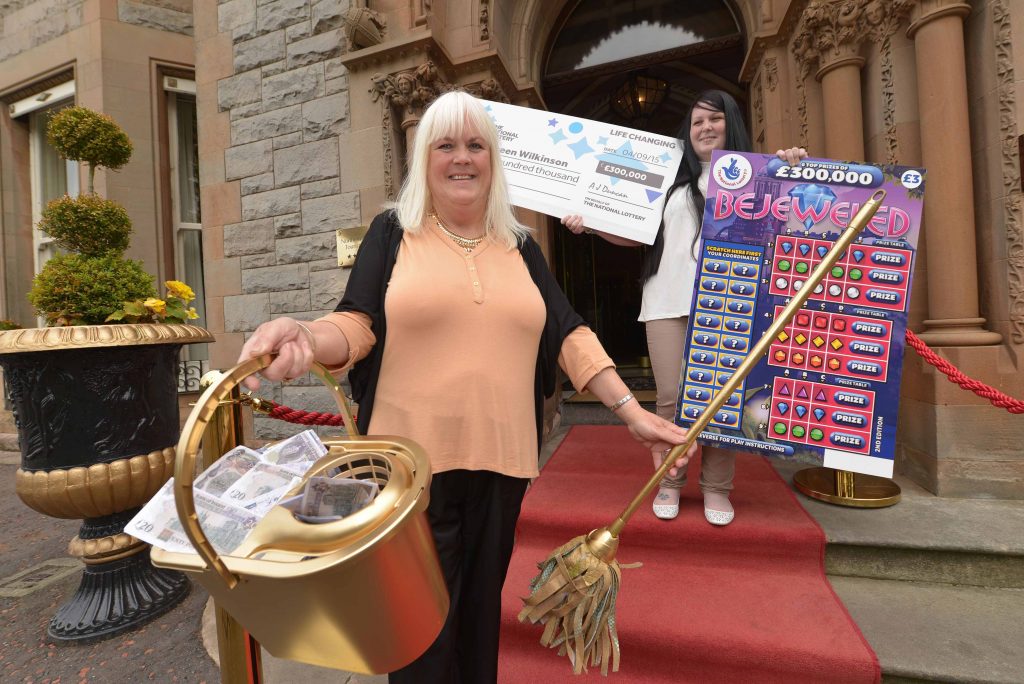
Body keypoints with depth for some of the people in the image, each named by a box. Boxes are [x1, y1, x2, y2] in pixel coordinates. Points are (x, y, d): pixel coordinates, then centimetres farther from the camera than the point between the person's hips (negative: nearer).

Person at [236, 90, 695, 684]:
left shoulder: (520, 246, 10)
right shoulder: (393, 232, 3)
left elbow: (568, 335, 6)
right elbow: (357, 325, -3)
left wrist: (632, 412, -1)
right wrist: (304, 336, -25)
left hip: (500, 459, 3)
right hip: (413, 461, -2)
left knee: (480, 607, 19)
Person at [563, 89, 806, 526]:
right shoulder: (673, 179, 19)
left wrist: (796, 168, -7)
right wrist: (588, 224, 11)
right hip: (668, 302, 1)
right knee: (670, 396, 0)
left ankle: (717, 487, 15)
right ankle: (669, 482, 14)